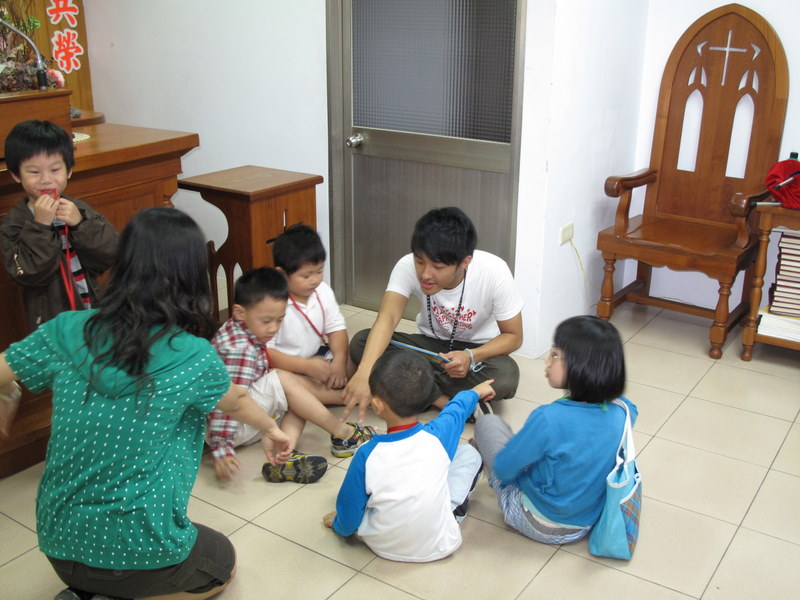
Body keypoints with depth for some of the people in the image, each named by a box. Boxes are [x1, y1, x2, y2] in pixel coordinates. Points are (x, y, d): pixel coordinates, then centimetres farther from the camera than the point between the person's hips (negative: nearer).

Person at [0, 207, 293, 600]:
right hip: (138, 553, -5)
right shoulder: (193, 357, -18)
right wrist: (271, 429, 25)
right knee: (223, 560, 27)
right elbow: (237, 402, 3)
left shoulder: (67, 331, -11)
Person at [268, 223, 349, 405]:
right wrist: (307, 366, -30)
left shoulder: (322, 291, -3)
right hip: (284, 367, -7)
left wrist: (339, 361, -17)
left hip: (316, 356, 7)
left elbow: (336, 328, 2)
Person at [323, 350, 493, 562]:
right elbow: (458, 406, 7)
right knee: (469, 452, 11)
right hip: (438, 547, 1)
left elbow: (347, 521, -11)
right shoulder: (438, 436, -19)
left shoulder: (367, 455, -25)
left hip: (382, 547, 0)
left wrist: (339, 524, 13)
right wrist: (475, 392, 28)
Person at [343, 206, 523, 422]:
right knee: (360, 343, -24)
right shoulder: (408, 266, -25)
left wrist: (471, 356, -33)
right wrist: (365, 371, -56)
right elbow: (387, 318, -38)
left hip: (478, 349, -2)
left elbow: (513, 336, -15)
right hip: (432, 344, 2)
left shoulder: (494, 272, -27)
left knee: (506, 377, -36)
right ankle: (447, 401, -20)